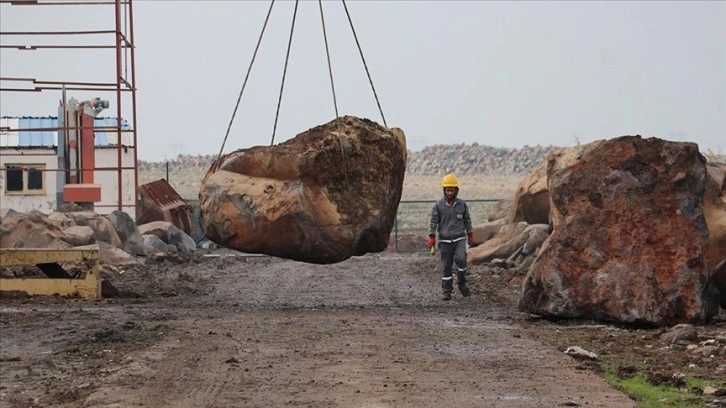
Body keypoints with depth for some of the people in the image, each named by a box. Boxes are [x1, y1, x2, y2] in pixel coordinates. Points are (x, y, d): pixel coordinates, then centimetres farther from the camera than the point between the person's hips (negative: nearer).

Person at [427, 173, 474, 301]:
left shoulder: (462, 204, 4)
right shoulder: (438, 205, -1)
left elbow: (467, 220, 15)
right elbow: (433, 221, 0)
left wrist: (470, 235, 17)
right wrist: (432, 237, -8)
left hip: (459, 239, 0)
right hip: (445, 240, 0)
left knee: (460, 259, -22)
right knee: (446, 266, 0)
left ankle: (462, 284, -3)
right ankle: (447, 292, 8)